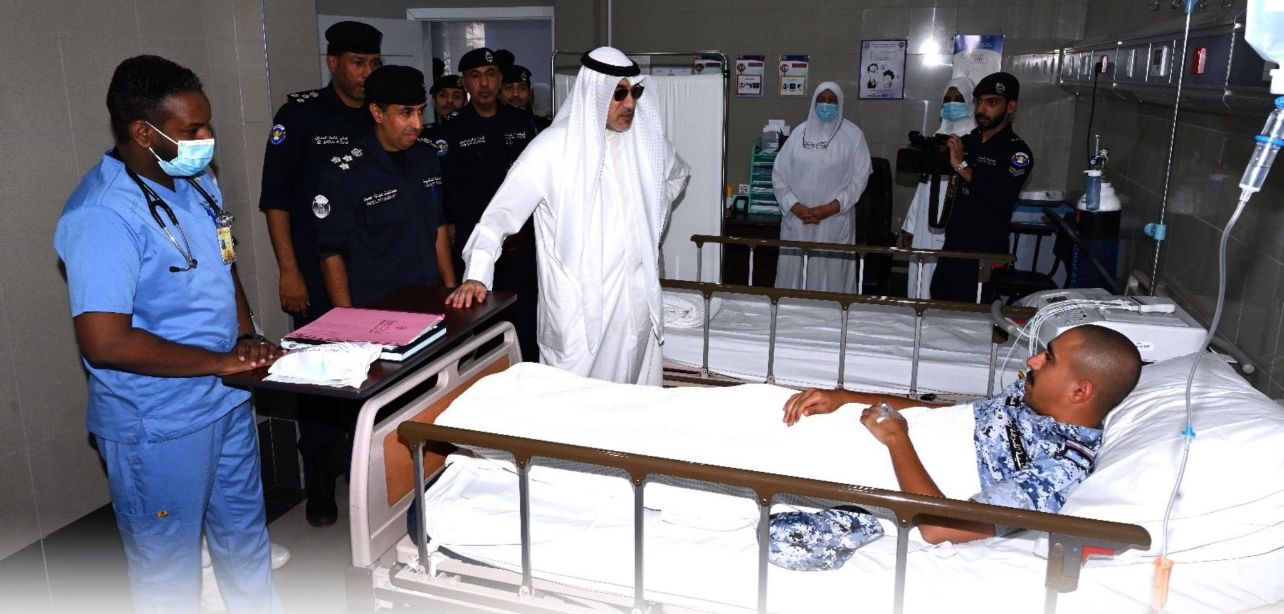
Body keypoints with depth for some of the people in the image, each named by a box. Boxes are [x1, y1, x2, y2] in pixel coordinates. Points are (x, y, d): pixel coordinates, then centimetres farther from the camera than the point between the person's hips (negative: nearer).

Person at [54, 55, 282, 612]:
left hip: (227, 401, 8)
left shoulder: (196, 181, 3)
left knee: (246, 539, 25)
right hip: (158, 426, -8)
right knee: (170, 567, 14)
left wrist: (247, 338, -3)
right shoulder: (103, 215, -24)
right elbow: (104, 342, -29)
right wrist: (222, 361, -21)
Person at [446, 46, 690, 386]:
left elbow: (677, 175, 27)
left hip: (637, 294, 5)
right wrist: (478, 273, -25)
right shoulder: (554, 147, -12)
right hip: (578, 303, -4)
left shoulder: (646, 139, 4)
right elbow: (503, 210, -14)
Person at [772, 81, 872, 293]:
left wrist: (830, 208, -13)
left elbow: (860, 178, -4)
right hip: (797, 219, 2)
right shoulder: (800, 132, 5)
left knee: (829, 275, -2)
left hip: (835, 222, -2)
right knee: (792, 270, 5)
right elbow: (778, 173, 4)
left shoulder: (852, 135, 0)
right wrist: (795, 207, -9)